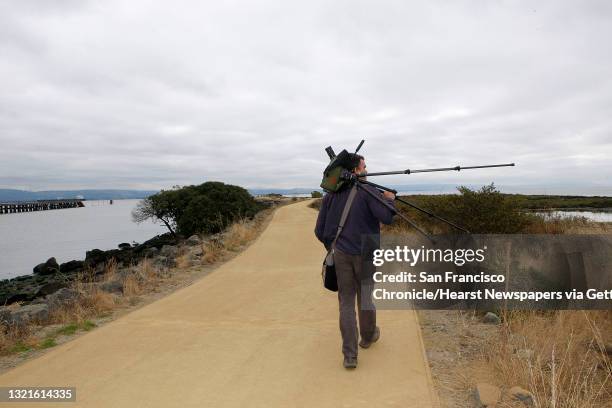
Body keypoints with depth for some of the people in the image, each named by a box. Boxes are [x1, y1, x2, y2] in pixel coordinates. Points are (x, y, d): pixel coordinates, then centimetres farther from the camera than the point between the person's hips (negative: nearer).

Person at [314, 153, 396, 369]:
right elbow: (386, 217, -19)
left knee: (346, 303, 7)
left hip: (341, 255, 2)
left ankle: (350, 355, 6)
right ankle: (368, 337, 40)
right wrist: (389, 200, 1)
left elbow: (320, 231, 5)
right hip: (365, 254, -2)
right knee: (365, 297, 17)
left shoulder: (331, 196, 4)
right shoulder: (368, 191, -9)